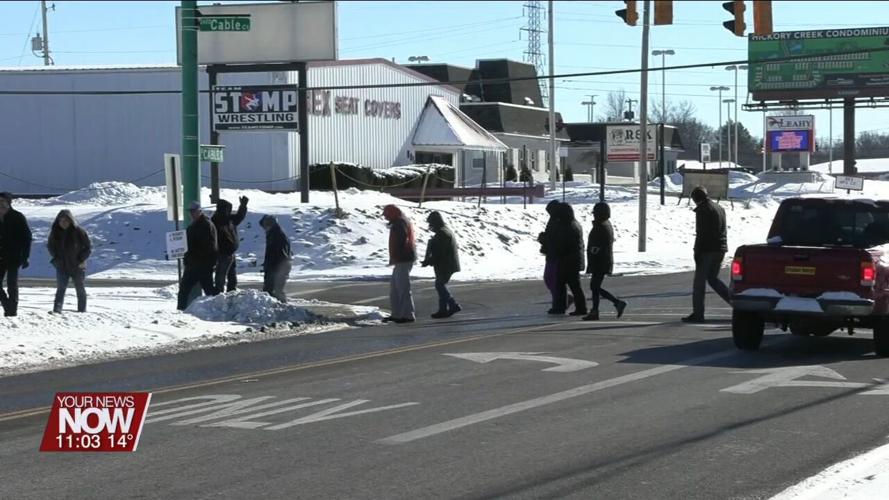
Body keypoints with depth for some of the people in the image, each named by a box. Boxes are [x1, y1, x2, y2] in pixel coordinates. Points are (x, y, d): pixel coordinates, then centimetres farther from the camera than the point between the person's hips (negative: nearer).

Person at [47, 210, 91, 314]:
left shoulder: (79, 231, -12)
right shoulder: (55, 232, -1)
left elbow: (87, 247, -5)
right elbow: (50, 246, 15)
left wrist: (81, 260, -11)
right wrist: (56, 257, 2)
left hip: (77, 266, -2)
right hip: (62, 266, 2)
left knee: (80, 289, 10)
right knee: (61, 288, -10)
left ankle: (82, 310, 23)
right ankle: (57, 309, -18)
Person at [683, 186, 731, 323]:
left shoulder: (703, 210, -12)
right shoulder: (720, 209, 16)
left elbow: (701, 233, -17)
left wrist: (697, 252, -15)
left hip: (707, 250, -8)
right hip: (720, 250, 8)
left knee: (699, 281, -3)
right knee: (713, 278, 19)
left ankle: (697, 313, -3)